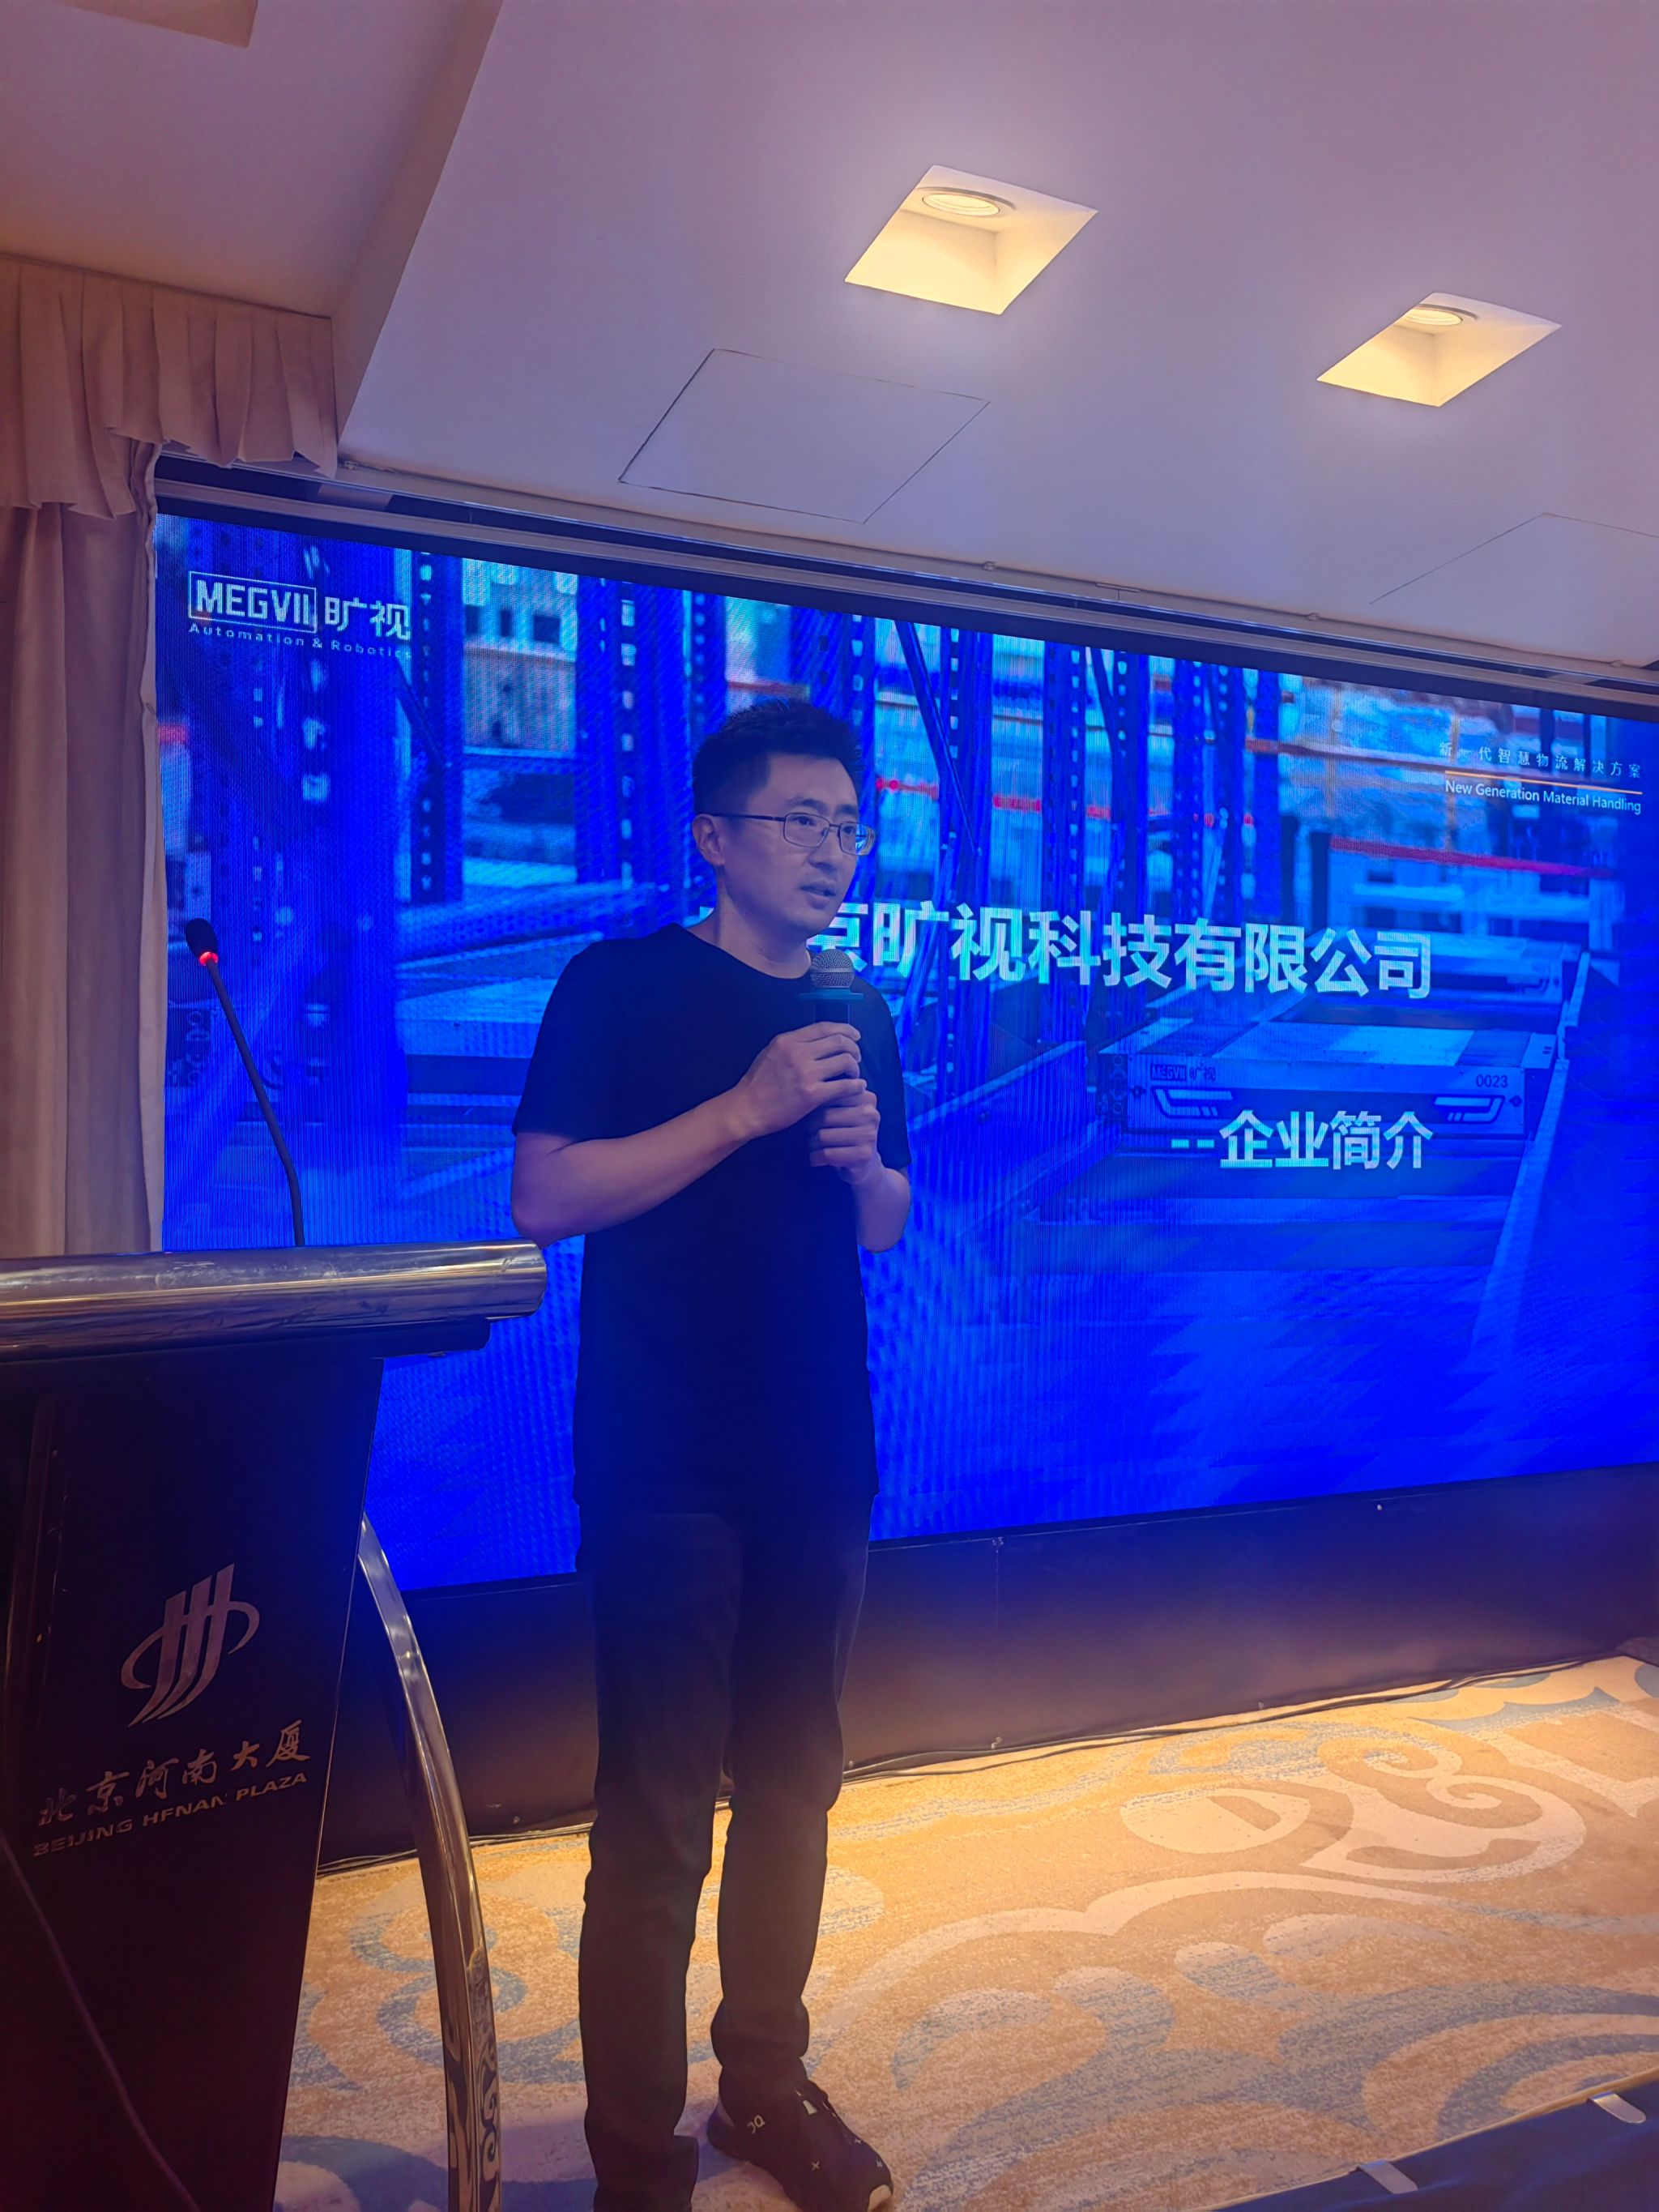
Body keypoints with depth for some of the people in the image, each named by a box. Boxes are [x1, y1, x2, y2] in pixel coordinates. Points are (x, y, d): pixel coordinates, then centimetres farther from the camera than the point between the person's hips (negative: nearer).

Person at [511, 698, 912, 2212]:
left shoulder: (859, 1017, 12)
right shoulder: (620, 986, -5)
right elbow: (545, 1197, -13)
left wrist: (866, 1158, -6)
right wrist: (744, 1108, -19)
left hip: (819, 1462, 6)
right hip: (666, 1466, -5)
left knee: (792, 1792, 16)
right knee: (657, 1824, 1)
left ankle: (768, 2089, 35)